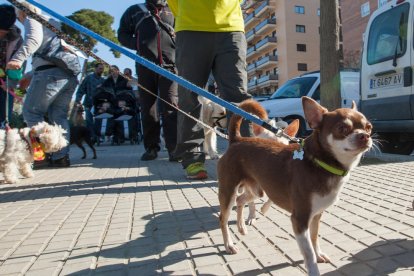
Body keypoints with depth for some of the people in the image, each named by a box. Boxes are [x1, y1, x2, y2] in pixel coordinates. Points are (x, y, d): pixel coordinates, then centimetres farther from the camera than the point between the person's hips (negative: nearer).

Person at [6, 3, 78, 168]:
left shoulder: (31, 19, 11)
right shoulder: (52, 22, 34)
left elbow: (34, 38, -13)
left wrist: (19, 58, -26)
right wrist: (30, 76, 32)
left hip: (50, 72, -8)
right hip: (69, 74, 8)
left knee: (31, 112, -2)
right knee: (59, 116, 8)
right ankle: (61, 156, 4)